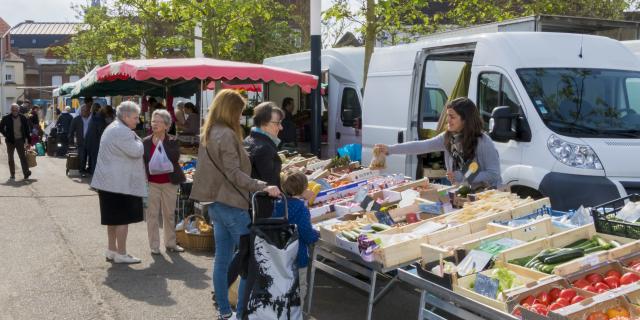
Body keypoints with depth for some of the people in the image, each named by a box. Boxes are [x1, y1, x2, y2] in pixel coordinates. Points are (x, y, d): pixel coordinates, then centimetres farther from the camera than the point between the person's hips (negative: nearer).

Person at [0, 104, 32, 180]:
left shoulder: (23, 118, -1)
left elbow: (27, 130, 4)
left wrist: (28, 142, 2)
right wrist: (6, 135, -5)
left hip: (20, 140, -1)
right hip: (10, 141, 1)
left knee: (23, 157, -9)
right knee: (10, 158, 7)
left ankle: (26, 172, -11)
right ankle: (12, 175, 15)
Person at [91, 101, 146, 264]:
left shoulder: (113, 128, 19)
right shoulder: (122, 131, -17)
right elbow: (136, 151, -20)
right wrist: (137, 140, -1)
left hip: (110, 181, 11)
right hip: (120, 182, -11)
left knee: (113, 218, 16)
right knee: (123, 218, -4)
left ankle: (112, 250, 24)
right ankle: (121, 254, 1)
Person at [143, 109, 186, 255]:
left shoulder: (172, 142, -2)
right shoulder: (146, 142, 2)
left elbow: (175, 157, -18)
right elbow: (142, 162, 3)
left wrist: (161, 144, -18)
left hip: (169, 183, 0)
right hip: (152, 183, 0)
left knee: (169, 214, 9)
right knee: (152, 215, 2)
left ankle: (170, 243, 21)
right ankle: (154, 246, 11)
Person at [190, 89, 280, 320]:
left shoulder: (208, 134, 12)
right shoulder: (226, 135, -16)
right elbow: (234, 174, -21)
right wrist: (263, 187, -26)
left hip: (216, 204, 9)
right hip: (232, 205, -9)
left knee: (222, 259, 12)